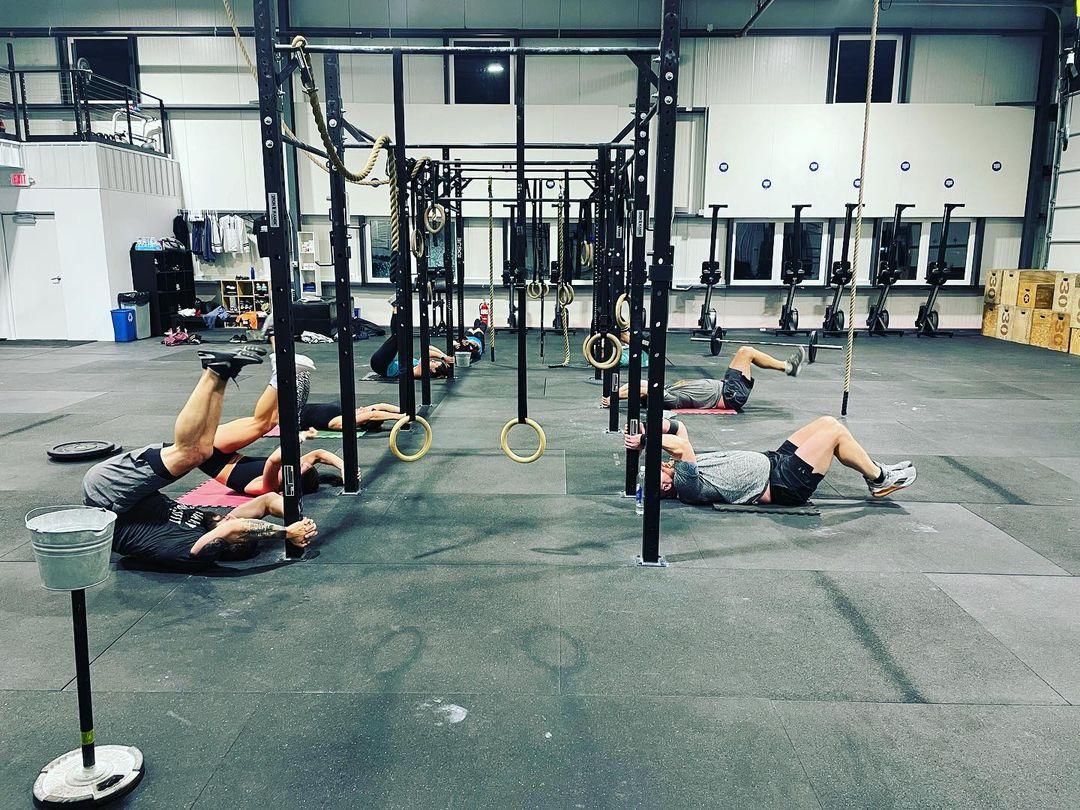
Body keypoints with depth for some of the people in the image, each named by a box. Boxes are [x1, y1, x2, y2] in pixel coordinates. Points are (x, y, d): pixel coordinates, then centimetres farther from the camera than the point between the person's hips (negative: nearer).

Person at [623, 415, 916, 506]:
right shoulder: (687, 487, -26)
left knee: (827, 423, 8)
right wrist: (644, 440, -34)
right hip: (784, 483, -9)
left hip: (772, 460, 9)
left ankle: (875, 473, 23)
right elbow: (682, 446, -40)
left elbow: (678, 427, 4)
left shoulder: (685, 467, 2)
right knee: (835, 431, -7)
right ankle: (880, 479, 13)